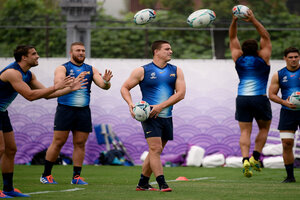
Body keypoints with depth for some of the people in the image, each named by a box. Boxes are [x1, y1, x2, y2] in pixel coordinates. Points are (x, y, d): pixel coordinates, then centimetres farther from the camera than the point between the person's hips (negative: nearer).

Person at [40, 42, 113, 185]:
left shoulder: (91, 70, 13)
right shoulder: (63, 68, 1)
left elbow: (103, 86, 3)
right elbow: (57, 83, -17)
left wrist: (106, 82, -21)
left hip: (83, 111, 4)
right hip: (65, 109, -4)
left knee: (80, 143, 2)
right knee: (58, 142, -4)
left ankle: (76, 176, 8)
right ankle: (46, 175, 5)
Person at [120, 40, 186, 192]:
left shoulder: (176, 71, 9)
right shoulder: (142, 71, -1)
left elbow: (181, 93, -1)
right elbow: (125, 88, 6)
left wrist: (160, 106, -12)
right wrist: (130, 104, -13)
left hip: (166, 117, 5)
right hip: (149, 117, -5)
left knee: (155, 151, 10)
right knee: (156, 149, -14)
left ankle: (142, 184, 20)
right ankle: (162, 184, -14)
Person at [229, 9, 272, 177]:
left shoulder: (239, 59, 7)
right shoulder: (263, 59, -1)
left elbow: (233, 38, 13)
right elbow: (266, 37, 1)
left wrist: (234, 21, 4)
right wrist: (254, 20, -7)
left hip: (242, 99, 2)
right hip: (260, 99, -2)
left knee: (245, 132, 1)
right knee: (264, 128, 16)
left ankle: (245, 159, -19)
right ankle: (255, 157, 2)